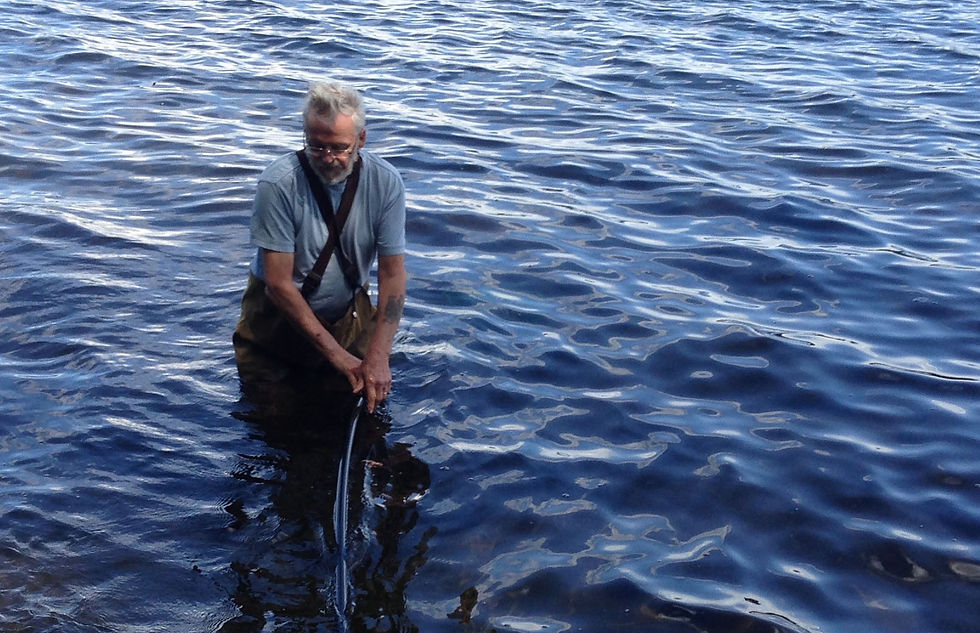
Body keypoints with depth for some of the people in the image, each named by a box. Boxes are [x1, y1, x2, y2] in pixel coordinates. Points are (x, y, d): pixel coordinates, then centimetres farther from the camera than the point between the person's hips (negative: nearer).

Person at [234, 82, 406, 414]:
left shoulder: (385, 182, -16)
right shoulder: (278, 183, -25)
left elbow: (393, 273, -15)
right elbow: (279, 283, -23)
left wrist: (378, 356, -27)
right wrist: (335, 353, -24)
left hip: (347, 311, 3)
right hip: (278, 313, -3)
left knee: (373, 392, 1)